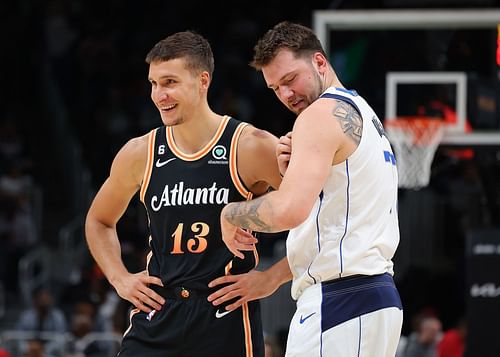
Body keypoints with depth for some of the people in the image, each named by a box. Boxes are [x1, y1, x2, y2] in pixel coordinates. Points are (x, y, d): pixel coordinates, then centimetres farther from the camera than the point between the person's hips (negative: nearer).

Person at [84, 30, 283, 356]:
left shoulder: (251, 147, -7)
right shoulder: (139, 154, 5)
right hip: (157, 313, 3)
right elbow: (99, 221, 23)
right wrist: (119, 278, 9)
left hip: (227, 317, -3)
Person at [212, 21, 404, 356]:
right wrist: (293, 170, 7)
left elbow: (289, 210, -24)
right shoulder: (363, 113, 21)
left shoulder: (322, 113, -10)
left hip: (339, 300, -10)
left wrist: (230, 213, -8)